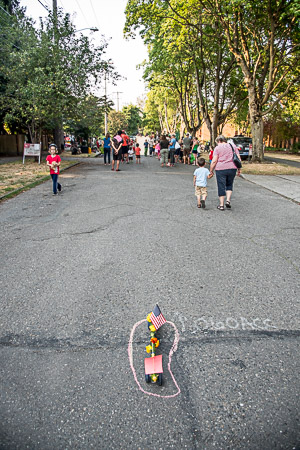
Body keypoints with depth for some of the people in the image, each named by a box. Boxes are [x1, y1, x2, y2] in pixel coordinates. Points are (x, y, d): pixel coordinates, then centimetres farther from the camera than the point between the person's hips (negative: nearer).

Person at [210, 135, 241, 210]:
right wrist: (239, 169, 13)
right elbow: (238, 158, 7)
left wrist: (211, 170, -1)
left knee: (221, 187, 4)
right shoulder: (233, 146, 11)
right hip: (232, 168, 4)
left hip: (221, 169, -3)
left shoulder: (217, 148, -1)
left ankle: (221, 205, 8)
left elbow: (214, 161, -10)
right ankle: (228, 200, 4)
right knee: (229, 185, 20)